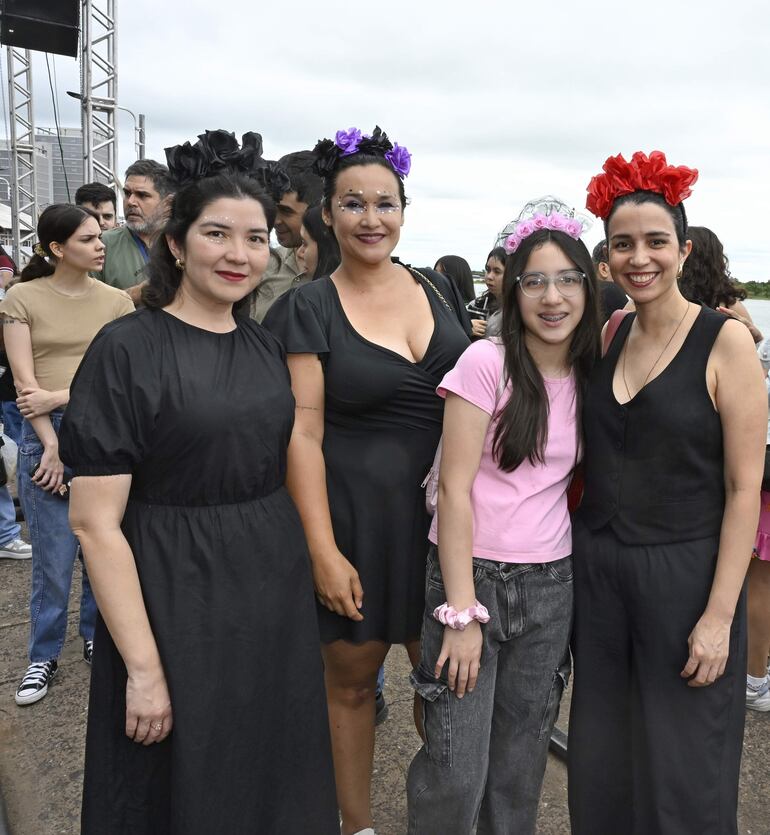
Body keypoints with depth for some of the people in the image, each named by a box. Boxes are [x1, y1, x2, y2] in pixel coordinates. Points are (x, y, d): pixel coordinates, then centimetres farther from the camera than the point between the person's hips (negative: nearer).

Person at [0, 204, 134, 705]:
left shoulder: (117, 301, 5)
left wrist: (59, 396, -14)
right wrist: (51, 446, -11)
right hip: (47, 435, -1)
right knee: (53, 558, 2)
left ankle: (97, 638, 31)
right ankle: (44, 656, 21)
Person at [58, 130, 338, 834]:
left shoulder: (267, 347, 5)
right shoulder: (127, 349, -13)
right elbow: (96, 522, -15)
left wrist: (315, 564, 7)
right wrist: (143, 666, -17)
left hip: (277, 588, 6)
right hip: (175, 600, -5)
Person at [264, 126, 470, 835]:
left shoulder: (441, 290, 6)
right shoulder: (309, 309, -6)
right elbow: (303, 436, -10)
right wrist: (324, 551, -15)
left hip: (442, 511, 4)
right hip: (356, 514, -3)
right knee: (352, 677, 10)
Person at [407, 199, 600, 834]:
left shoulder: (590, 376, 6)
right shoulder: (487, 362, -12)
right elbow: (455, 489, -14)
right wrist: (460, 612, -16)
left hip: (552, 584, 5)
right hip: (473, 572, -5)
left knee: (520, 766, 17)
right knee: (456, 773, -1)